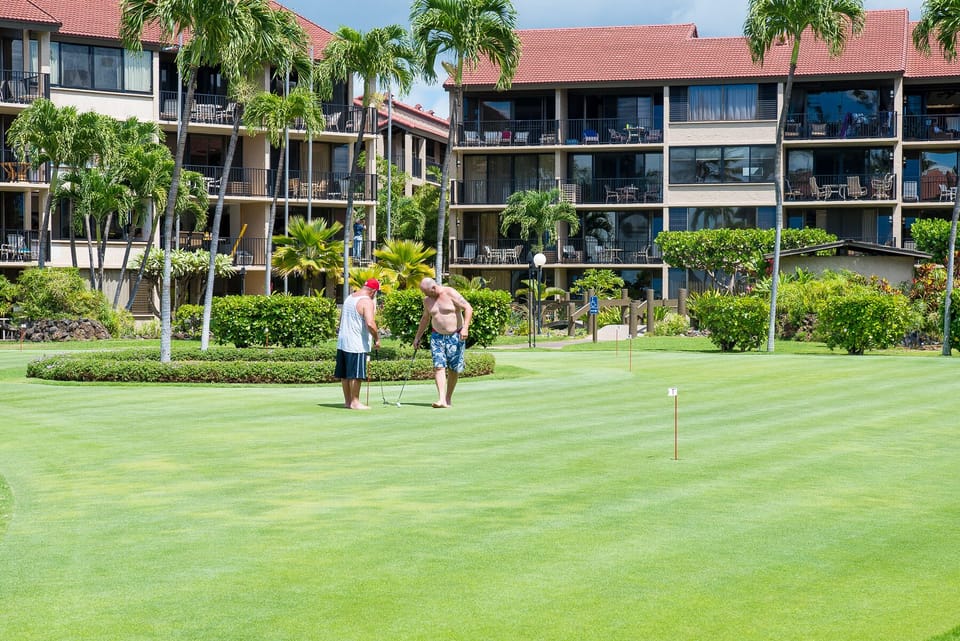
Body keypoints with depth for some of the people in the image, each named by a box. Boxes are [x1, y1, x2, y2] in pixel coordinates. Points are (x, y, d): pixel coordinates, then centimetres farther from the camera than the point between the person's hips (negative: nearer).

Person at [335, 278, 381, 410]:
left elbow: (341, 317, 23)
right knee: (356, 374, -2)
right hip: (357, 344, -9)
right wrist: (377, 338, -15)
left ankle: (347, 401, 20)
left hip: (342, 342, 9)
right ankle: (355, 402, 2)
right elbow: (370, 323, -27)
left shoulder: (349, 297, 13)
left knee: (345, 374, 12)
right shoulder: (367, 302, -15)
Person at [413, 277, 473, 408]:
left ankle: (448, 398, 15)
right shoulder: (427, 300, 7)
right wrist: (418, 336, 22)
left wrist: (465, 327, -25)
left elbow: (468, 308, -14)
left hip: (455, 336, -4)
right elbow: (425, 318, 22)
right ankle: (441, 399, -19)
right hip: (437, 336, 4)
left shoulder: (451, 294, -11)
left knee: (453, 369, 2)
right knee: (438, 366, -11)